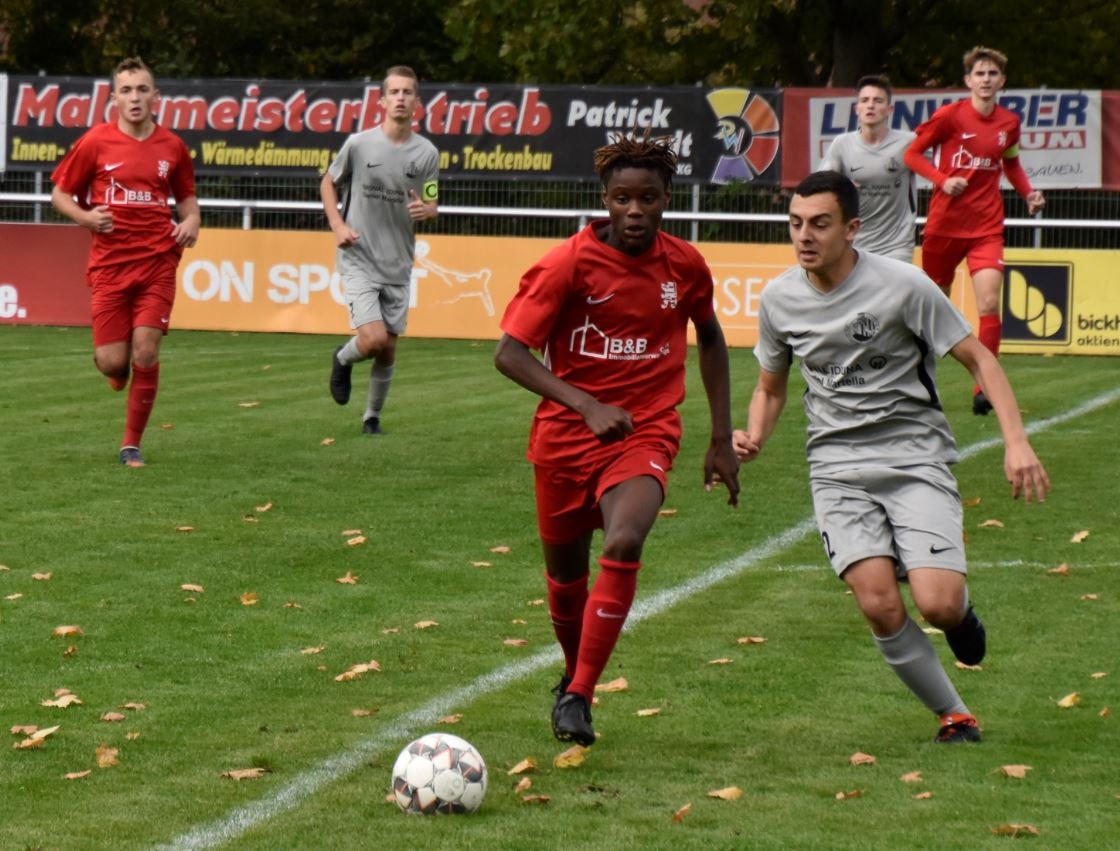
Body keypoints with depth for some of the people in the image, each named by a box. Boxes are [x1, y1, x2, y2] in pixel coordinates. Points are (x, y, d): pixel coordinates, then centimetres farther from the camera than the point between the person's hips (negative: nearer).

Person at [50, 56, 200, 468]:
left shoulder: (172, 147, 5)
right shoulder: (96, 142, -2)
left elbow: (186, 196, 20)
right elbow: (60, 194, 6)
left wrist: (191, 221, -2)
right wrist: (85, 217, -13)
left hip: (157, 264, 1)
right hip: (109, 263, -1)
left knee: (145, 354, -8)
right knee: (112, 363, -6)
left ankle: (131, 445, 7)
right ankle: (114, 363, 35)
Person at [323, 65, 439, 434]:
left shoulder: (427, 153, -2)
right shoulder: (359, 144, -7)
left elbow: (432, 206, 6)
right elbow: (328, 183, 8)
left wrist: (425, 210, -19)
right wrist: (338, 226, -6)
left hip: (398, 265, 3)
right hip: (359, 260, -3)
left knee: (388, 349, 9)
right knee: (373, 338, -18)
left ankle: (372, 417, 30)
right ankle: (342, 359, 17)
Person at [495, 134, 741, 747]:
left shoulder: (684, 265, -2)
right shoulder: (569, 264, -13)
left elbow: (709, 337, 17)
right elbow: (510, 353, -16)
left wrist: (721, 438, 15)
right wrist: (587, 405, -29)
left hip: (646, 432, 0)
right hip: (565, 436, 0)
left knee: (623, 544, -26)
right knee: (566, 569, 13)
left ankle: (578, 697, -18)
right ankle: (574, 675, 44)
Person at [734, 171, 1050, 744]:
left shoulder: (902, 285, -12)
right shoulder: (779, 298, 1)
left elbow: (978, 358, -5)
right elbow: (771, 387, 18)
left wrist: (1016, 442, -16)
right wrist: (753, 438, -4)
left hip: (914, 455, -3)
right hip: (838, 466, 3)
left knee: (937, 605, -20)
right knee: (879, 606, -17)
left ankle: (960, 610, 20)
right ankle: (952, 713, 6)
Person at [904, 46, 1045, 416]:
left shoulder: (1009, 122, 5)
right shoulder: (949, 116, -7)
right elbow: (912, 153, -1)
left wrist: (1029, 193, 5)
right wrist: (943, 180, -16)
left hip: (986, 227, 2)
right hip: (944, 223, -2)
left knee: (989, 304, -15)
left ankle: (984, 388, -12)